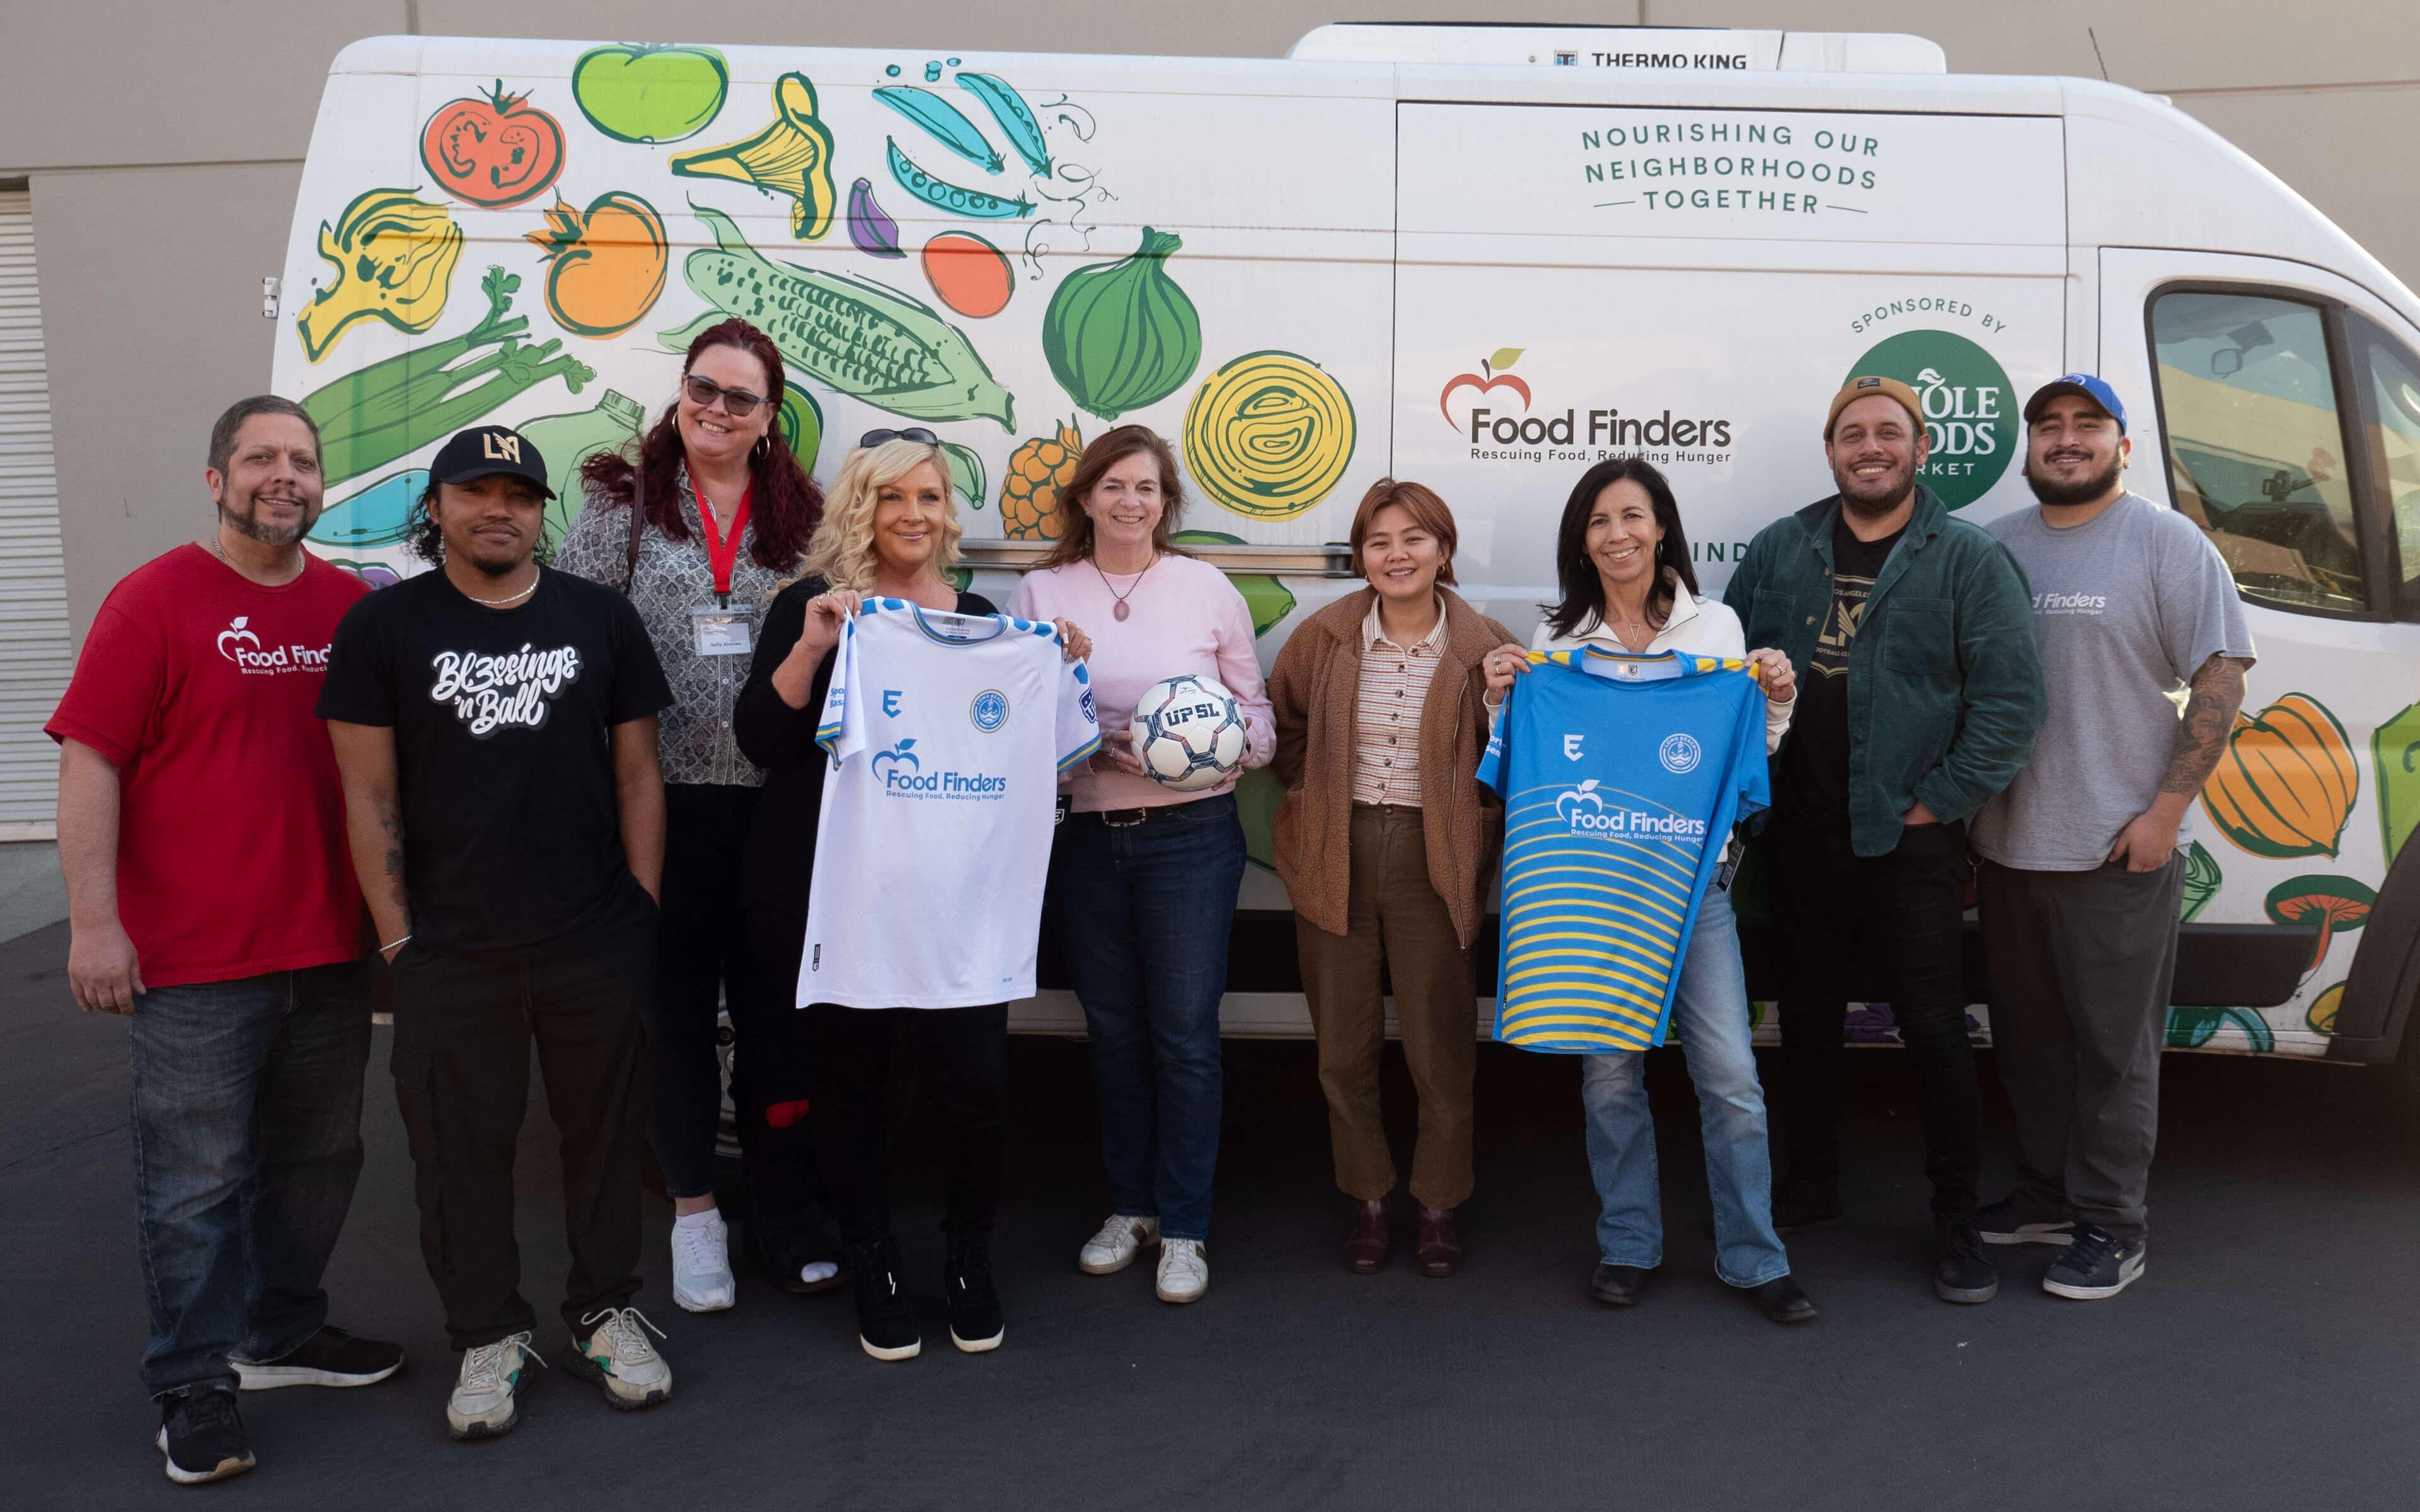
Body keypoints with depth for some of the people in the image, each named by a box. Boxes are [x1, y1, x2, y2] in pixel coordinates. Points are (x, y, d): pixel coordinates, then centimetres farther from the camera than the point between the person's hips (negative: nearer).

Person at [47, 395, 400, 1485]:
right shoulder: (156, 601, -7)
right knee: (199, 1179, 3)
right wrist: (94, 921, -15)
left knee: (318, 1155, 17)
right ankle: (195, 1385, 17)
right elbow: (89, 762, -10)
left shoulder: (353, 607, 7)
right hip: (194, 962, -5)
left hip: (331, 947, 5)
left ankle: (284, 1333, 35)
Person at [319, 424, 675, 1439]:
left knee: (605, 1129, 10)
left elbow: (637, 772, 7)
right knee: (461, 1146, 8)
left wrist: (644, 909, 2)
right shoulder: (384, 627, 1)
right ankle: (489, 1337, 25)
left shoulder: (600, 618, 6)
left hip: (598, 942, 1)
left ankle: (605, 1312, 28)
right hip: (452, 952, -1)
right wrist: (399, 935, -4)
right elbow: (369, 794, 0)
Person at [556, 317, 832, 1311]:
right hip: (664, 795, -1)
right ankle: (693, 1208, 24)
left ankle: (785, 1211, 21)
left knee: (777, 1005, 7)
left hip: (775, 803, 1)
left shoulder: (800, 516, 11)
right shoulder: (621, 503, 5)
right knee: (674, 1002, 8)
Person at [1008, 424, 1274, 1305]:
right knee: (1112, 1030, 13)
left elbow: (1259, 721, 4)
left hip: (1189, 834, -2)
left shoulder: (1208, 589, 2)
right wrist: (1089, 746, -14)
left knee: (1185, 1032, 0)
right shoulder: (1040, 594, 5)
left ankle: (1184, 1229, 14)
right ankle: (1129, 1206, 29)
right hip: (1083, 835, 2)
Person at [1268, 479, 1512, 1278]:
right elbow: (1282, 725, 14)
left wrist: (1480, 836, -7)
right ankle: (1368, 1201, 28)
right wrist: (1317, 799, 6)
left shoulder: (1485, 649, -4)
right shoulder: (1324, 638, 1)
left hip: (1432, 863, -2)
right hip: (1335, 859, 2)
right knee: (1344, 1048, 10)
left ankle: (1439, 1206, 25)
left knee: (1441, 1050, 4)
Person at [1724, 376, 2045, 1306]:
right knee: (1808, 1019, 15)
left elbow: (2010, 697, -7)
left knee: (1934, 1029, 0)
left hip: (1910, 842, -4)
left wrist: (1940, 800, -10)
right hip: (1800, 836, 4)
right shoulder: (1778, 551, 8)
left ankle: (1957, 1221, 15)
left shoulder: (1968, 559, -3)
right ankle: (1809, 1186, 31)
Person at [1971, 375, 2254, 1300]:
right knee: (2028, 1038, 15)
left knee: (2114, 1049, 2)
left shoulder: (2168, 544, -4)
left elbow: (2219, 682, -8)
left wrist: (2165, 811, -14)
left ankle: (2110, 1226, 14)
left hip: (2120, 851, -5)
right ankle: (2045, 1195, 30)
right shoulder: (1994, 547, 9)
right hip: (2008, 844, 5)